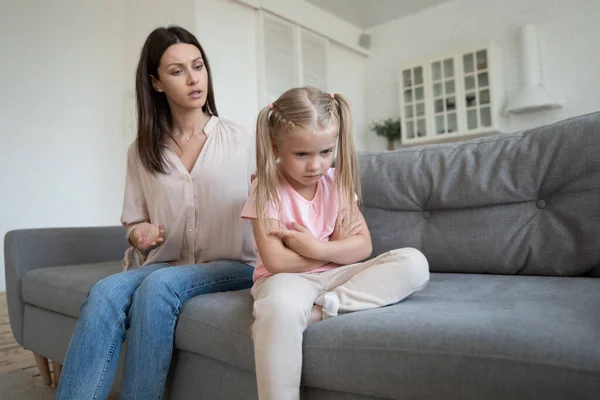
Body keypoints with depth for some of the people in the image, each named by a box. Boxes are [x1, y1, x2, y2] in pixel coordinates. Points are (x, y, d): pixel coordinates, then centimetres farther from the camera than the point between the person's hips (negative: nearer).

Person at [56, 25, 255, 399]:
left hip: (232, 267, -2)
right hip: (164, 267, 3)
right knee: (105, 292, -28)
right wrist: (140, 233, -6)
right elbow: (134, 222, 16)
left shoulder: (240, 140, 1)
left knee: (159, 285, -32)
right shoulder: (141, 151, 9)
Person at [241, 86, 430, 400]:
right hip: (286, 278, -4)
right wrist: (335, 250, -10)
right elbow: (275, 260, -17)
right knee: (279, 308, -43)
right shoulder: (267, 188, -9)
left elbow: (363, 245, -1)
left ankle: (319, 310, -26)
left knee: (413, 263, -17)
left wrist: (316, 248, -18)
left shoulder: (336, 182, 3)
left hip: (334, 275, 5)